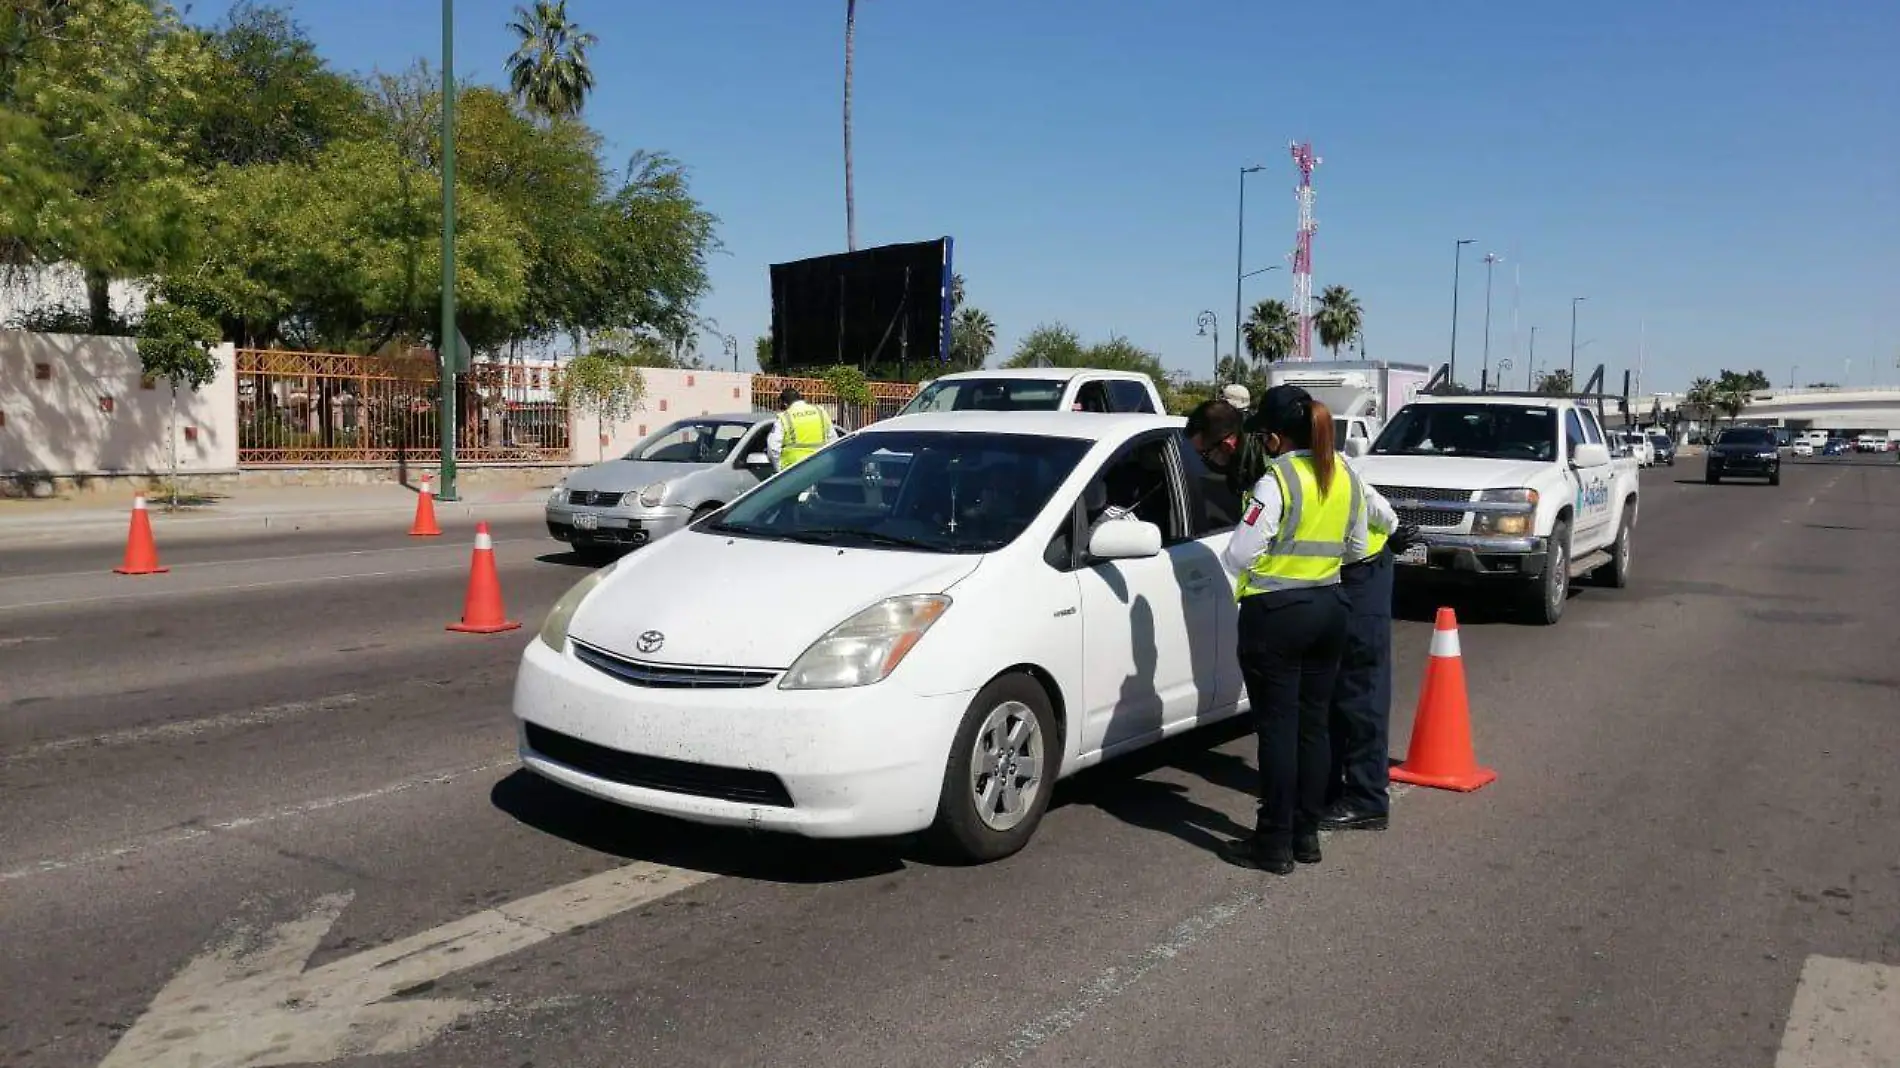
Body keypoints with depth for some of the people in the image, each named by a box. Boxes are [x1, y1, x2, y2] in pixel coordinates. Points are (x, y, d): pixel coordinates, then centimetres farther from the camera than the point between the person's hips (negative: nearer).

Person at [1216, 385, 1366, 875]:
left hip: (1275, 614, -7)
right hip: (1330, 608, 7)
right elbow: (1356, 547, 16)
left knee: (1278, 728, -1)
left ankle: (1274, 844, 5)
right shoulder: (1345, 475, 6)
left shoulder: (1278, 481, -17)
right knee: (1313, 723, 13)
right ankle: (1307, 833, 21)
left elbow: (1238, 555, -17)